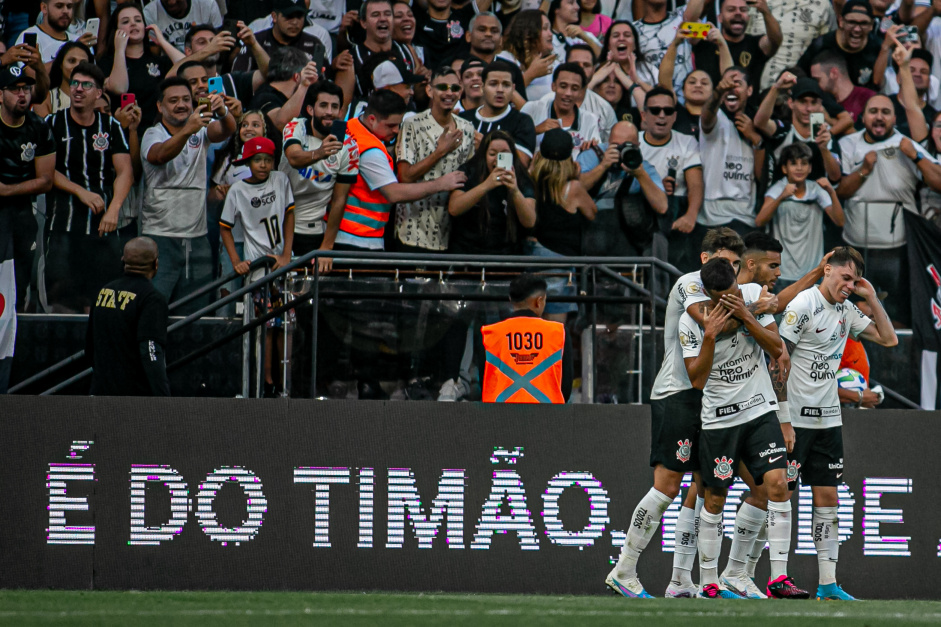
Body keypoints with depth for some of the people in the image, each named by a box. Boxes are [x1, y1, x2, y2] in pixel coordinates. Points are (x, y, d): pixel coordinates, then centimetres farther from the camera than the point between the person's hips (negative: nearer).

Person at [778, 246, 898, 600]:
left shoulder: (846, 309, 11)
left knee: (828, 499, 5)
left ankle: (828, 584, 6)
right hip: (795, 419, -7)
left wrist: (871, 298, 3)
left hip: (828, 421, 7)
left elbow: (888, 339, 16)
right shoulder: (803, 305, -10)